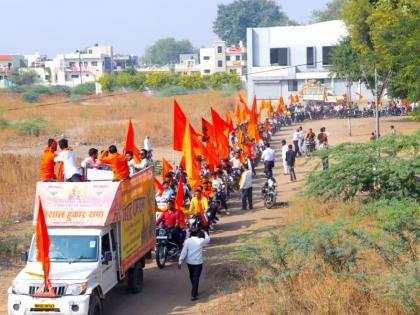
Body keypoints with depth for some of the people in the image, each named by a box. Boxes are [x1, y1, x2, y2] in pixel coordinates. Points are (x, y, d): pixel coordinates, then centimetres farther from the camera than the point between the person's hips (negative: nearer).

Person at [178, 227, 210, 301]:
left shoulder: (187, 241, -7)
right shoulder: (201, 241, -11)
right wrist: (205, 233, 29)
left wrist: (180, 261, -4)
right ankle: (194, 295, -6)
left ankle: (195, 291, 40)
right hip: (198, 262, -3)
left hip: (189, 262, 3)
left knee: (192, 277, 22)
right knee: (196, 278, -1)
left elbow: (184, 251, -8)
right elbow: (208, 239, 11)